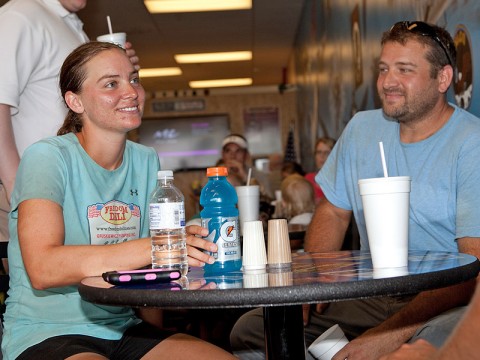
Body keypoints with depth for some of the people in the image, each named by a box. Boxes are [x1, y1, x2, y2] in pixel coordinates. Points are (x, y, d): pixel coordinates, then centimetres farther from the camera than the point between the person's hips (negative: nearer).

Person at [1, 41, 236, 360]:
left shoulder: (147, 163, 10)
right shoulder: (47, 158, -10)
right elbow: (42, 269, -24)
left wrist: (189, 244, -15)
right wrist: (152, 248, -32)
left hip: (123, 331, 6)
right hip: (46, 334, -6)